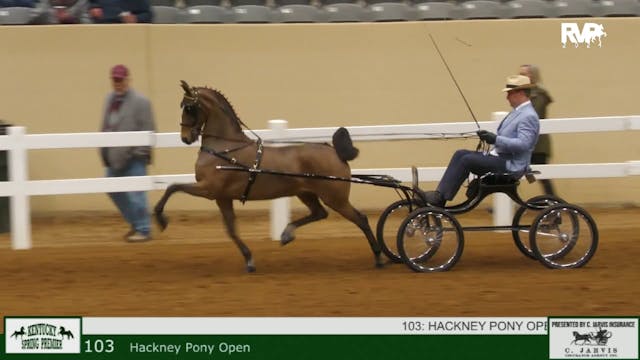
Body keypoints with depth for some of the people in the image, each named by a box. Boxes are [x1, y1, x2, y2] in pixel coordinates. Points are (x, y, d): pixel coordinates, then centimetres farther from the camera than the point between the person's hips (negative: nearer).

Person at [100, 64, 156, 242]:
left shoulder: (139, 101, -11)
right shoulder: (110, 99, 12)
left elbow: (147, 129, -13)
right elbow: (106, 126, 16)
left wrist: (141, 152, -17)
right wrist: (104, 149, 12)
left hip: (133, 156, -8)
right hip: (115, 155, 8)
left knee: (135, 193, -7)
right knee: (114, 190, 12)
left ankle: (143, 230, 2)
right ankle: (136, 223, 25)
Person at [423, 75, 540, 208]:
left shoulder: (529, 116, -14)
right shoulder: (517, 112, 18)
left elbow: (523, 144, -26)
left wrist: (496, 139, -27)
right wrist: (489, 136, 6)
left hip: (510, 165, -10)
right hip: (499, 157, 10)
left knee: (467, 160, -21)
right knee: (460, 154, -2)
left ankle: (441, 198, -18)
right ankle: (440, 193, -10)